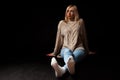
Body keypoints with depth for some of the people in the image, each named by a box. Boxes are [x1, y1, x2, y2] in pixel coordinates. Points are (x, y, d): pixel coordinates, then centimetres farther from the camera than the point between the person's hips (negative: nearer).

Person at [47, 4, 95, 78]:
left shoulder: (80, 21, 10)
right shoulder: (62, 23, 11)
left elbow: (84, 36, 18)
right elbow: (59, 38, 17)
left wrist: (87, 51, 25)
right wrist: (55, 52, 21)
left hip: (78, 48, 0)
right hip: (65, 48, 1)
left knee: (75, 55, -39)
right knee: (67, 51, -38)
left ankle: (63, 70, -72)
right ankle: (70, 64, -75)